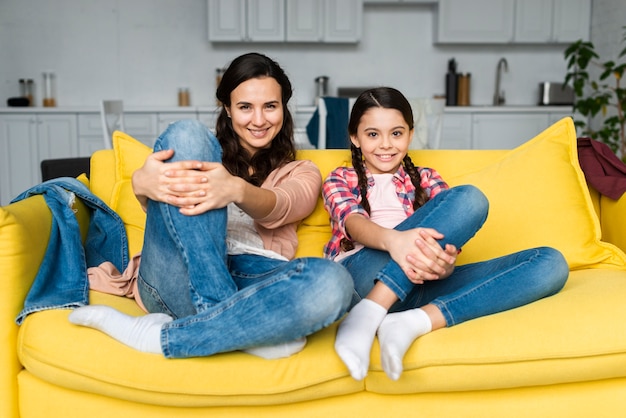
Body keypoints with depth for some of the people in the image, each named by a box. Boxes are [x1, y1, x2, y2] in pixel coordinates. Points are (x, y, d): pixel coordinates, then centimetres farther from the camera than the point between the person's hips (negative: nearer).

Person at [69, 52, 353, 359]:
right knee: (185, 134, -16)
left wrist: (237, 190, -30)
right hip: (180, 282, 1)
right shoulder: (199, 151, 25)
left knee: (332, 282, -34)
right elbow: (162, 208, 2)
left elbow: (276, 210, -4)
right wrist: (142, 184, -24)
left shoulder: (301, 172, 22)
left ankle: (159, 335, -25)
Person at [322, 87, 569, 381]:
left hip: (420, 282, 4)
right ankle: (364, 315, -35)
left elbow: (445, 233, 7)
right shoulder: (339, 180, 19)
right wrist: (393, 240, -29)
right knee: (468, 198, -22)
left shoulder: (426, 180, 26)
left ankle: (417, 321, -34)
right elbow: (353, 223, -4)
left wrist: (444, 259, -20)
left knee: (550, 263, -16)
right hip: (362, 276, -4)